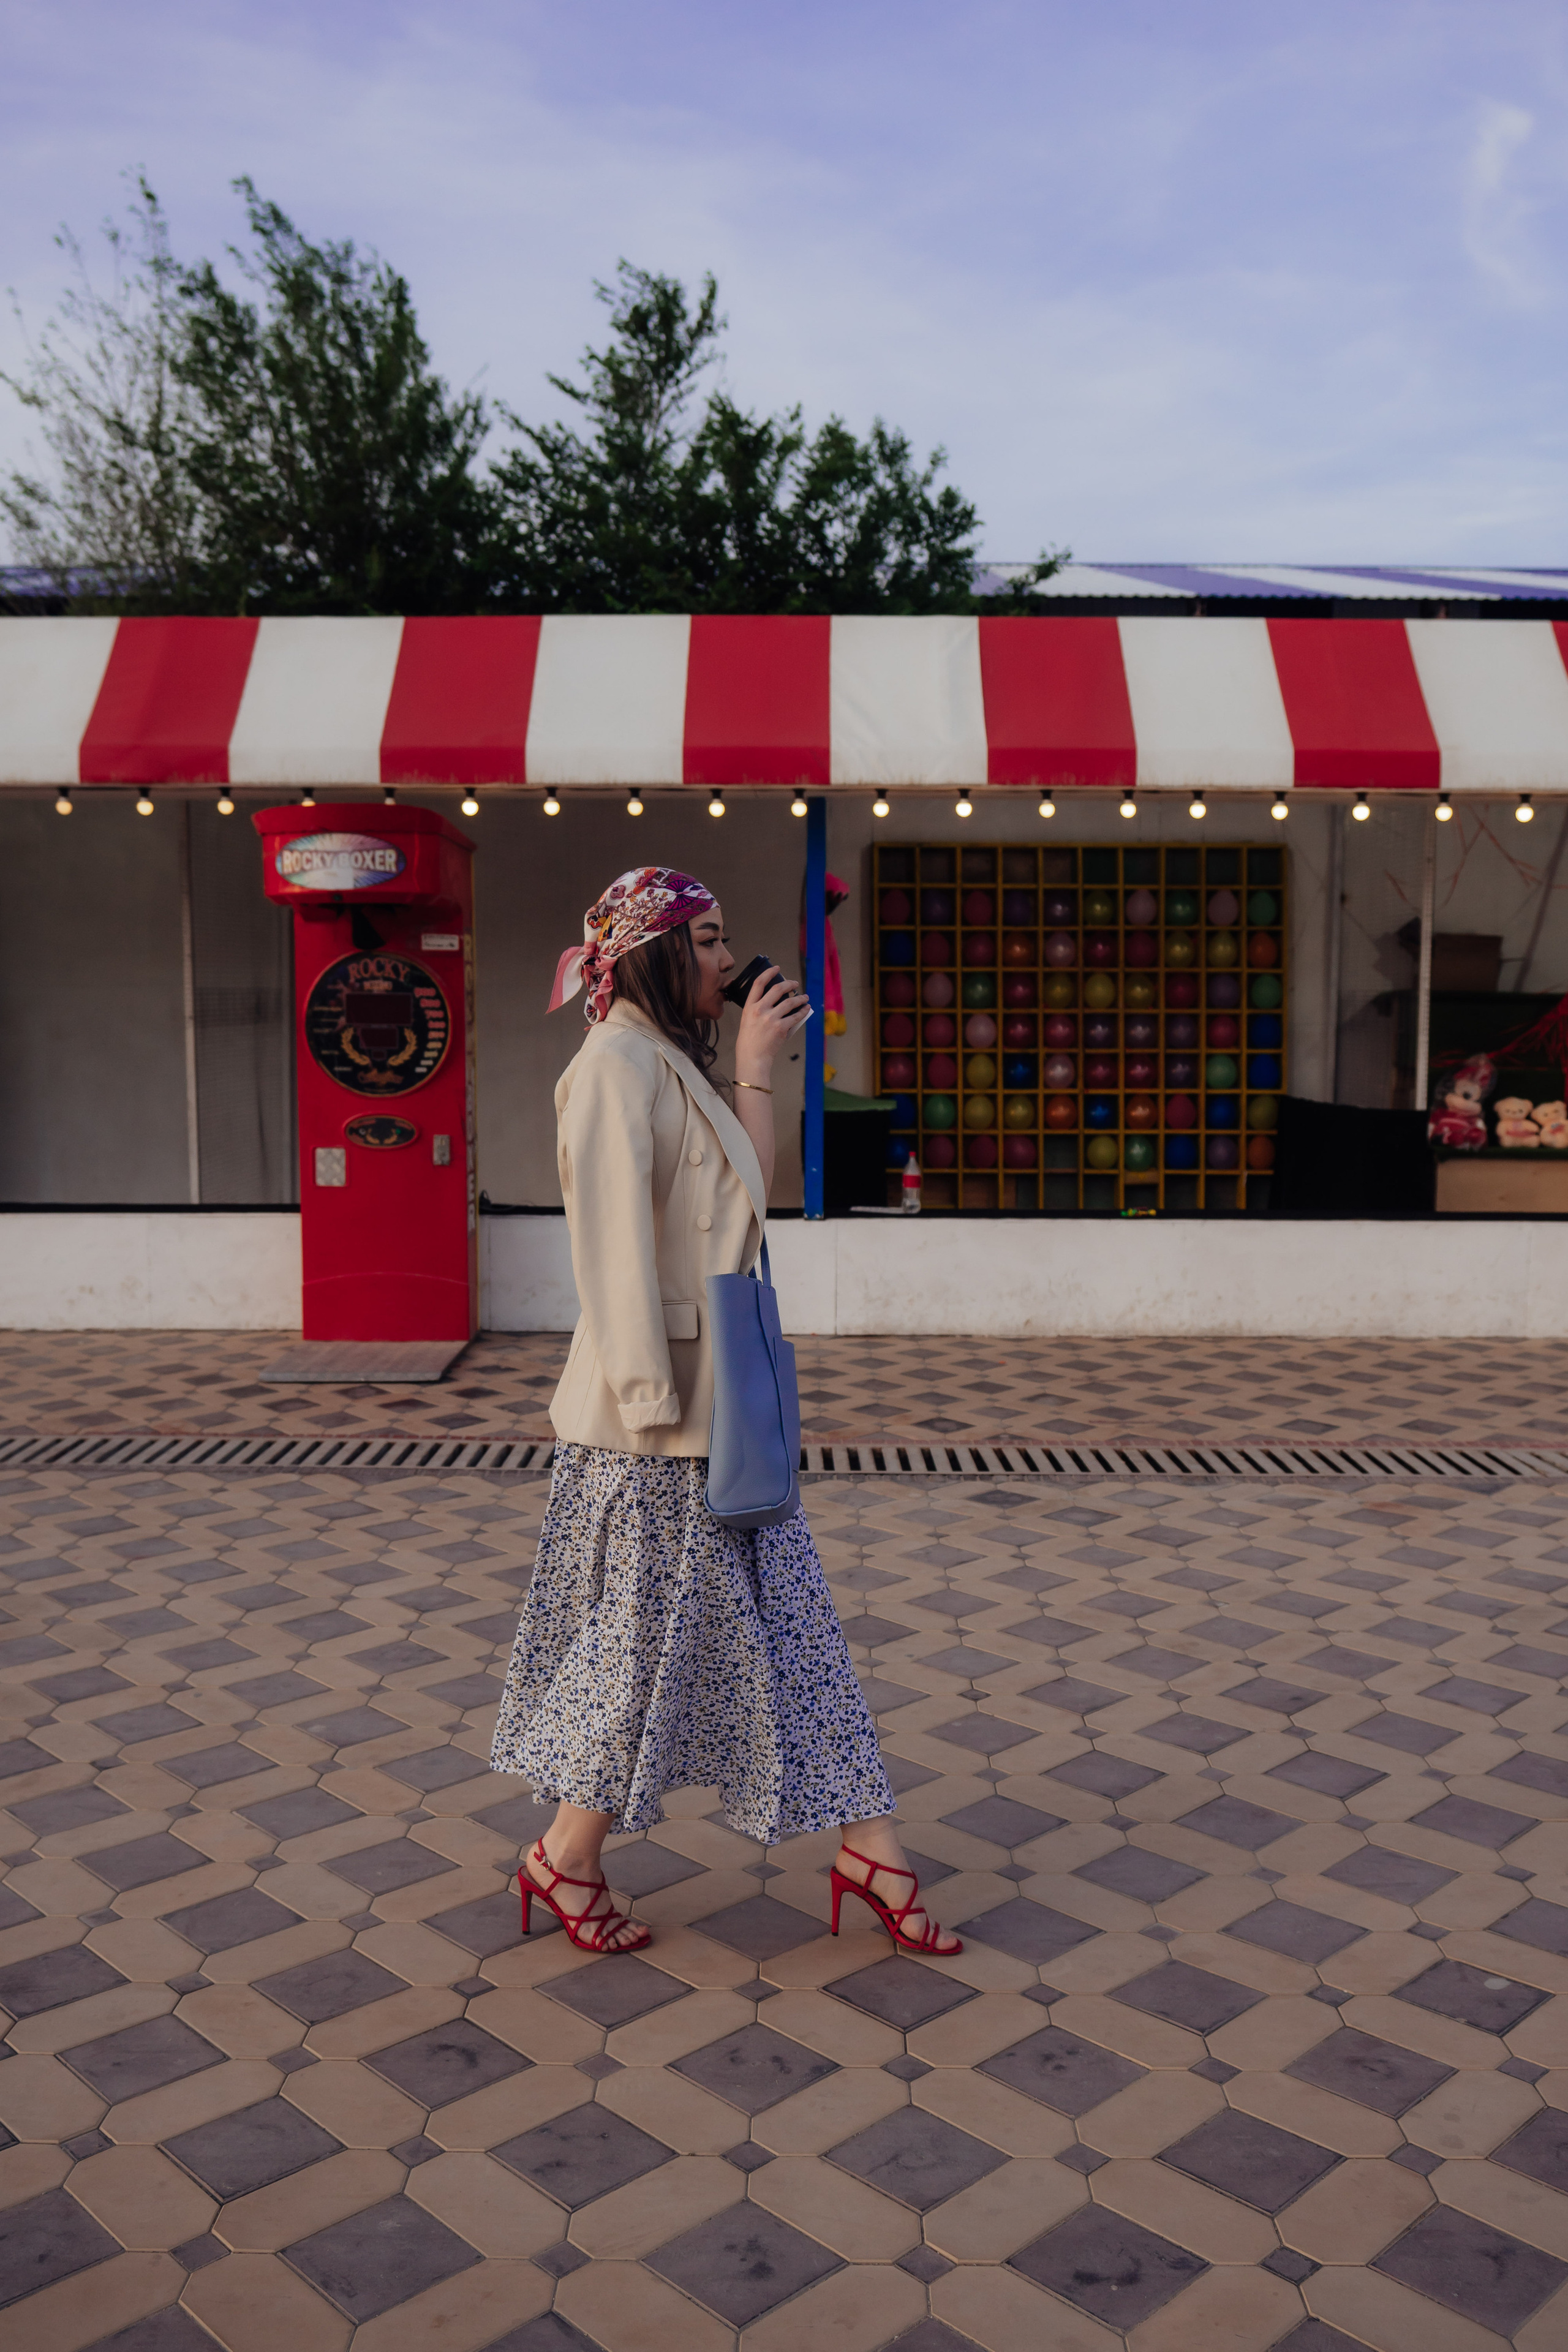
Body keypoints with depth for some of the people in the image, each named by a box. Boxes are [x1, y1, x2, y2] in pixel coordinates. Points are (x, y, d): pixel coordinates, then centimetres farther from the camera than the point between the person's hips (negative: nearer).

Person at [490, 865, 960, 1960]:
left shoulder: (673, 1067, 16)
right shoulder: (618, 1066, -14)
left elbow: (747, 1197, 10)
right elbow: (616, 1244, -20)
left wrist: (755, 1071, 5)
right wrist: (652, 1402, -21)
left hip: (718, 1403, 10)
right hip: (658, 1417, -10)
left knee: (788, 1620, 12)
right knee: (649, 1630, 3)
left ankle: (870, 1847, 21)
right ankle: (567, 1860, 22)